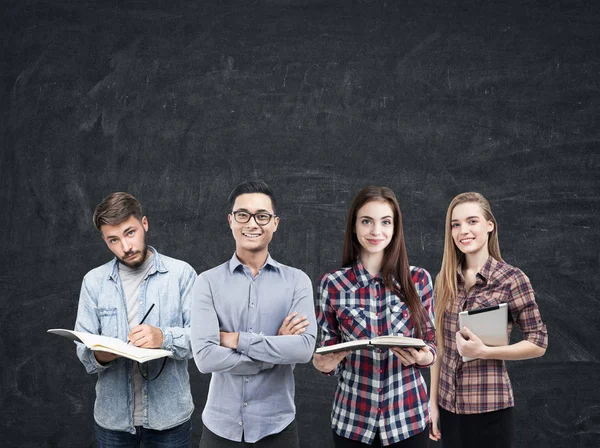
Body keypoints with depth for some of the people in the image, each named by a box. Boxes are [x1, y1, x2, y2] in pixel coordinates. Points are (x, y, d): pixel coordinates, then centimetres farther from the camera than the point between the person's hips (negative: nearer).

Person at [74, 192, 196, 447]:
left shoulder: (181, 273, -5)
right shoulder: (94, 281, 2)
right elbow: (83, 349, 0)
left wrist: (164, 338, -26)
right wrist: (99, 356, -21)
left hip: (169, 414, -2)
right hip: (112, 416, 2)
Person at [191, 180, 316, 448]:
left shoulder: (297, 281, -2)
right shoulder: (208, 282, -4)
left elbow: (304, 348, -15)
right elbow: (205, 357, -15)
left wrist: (236, 340, -16)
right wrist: (278, 348, -13)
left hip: (277, 426, 0)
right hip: (221, 426, 0)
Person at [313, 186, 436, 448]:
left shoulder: (418, 279, -2)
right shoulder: (332, 284, -3)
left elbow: (430, 343, 5)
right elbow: (328, 351, 4)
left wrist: (423, 357, -16)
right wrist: (323, 364, -17)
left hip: (407, 416, 0)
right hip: (352, 418, 0)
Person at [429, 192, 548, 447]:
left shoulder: (512, 279, -9)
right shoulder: (445, 279, 4)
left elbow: (538, 343, -6)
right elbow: (440, 346, 8)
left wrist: (483, 351, -17)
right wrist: (433, 402, 7)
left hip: (489, 407, -4)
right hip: (449, 405, 4)